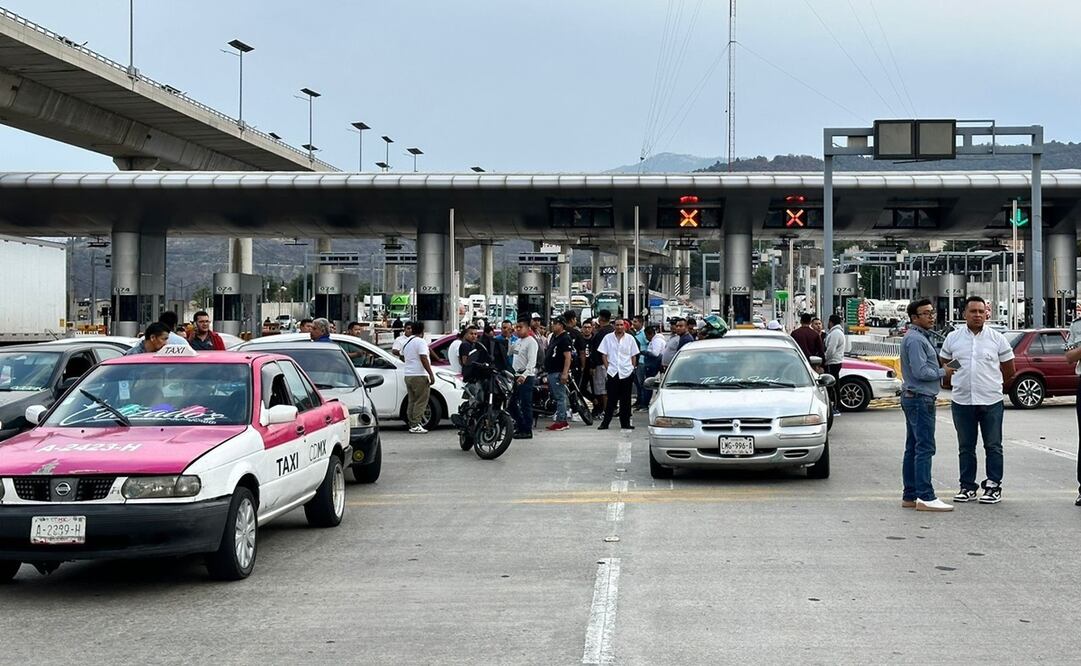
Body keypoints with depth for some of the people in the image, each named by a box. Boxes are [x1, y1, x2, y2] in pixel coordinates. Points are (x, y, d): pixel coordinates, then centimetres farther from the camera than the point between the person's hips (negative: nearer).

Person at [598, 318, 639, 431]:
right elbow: (603, 354, 5)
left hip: (626, 373, 1)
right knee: (611, 399, -3)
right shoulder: (608, 338, 4)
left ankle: (625, 423, 10)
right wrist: (607, 368, -4)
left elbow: (634, 356, 11)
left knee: (625, 400, 5)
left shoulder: (630, 338, 7)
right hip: (612, 373, -1)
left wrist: (633, 368, 3)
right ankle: (605, 422, 1)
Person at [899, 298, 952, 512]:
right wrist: (943, 372, -8)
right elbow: (921, 372, -22)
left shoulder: (920, 337, 18)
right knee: (925, 448, -11)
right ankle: (925, 497, -11)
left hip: (913, 398, 11)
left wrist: (940, 368, 9)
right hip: (920, 398, -11)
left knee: (913, 448, 11)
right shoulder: (915, 339, -15)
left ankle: (910, 496, 14)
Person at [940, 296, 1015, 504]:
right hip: (962, 402, 1)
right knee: (965, 447, 8)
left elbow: (1009, 371, 9)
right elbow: (943, 366, 14)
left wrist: (992, 384, 11)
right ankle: (967, 487, 16)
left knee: (993, 446, 3)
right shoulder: (953, 338, 5)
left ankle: (993, 487, 10)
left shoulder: (997, 338, 2)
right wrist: (955, 385, 7)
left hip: (991, 401, -1)